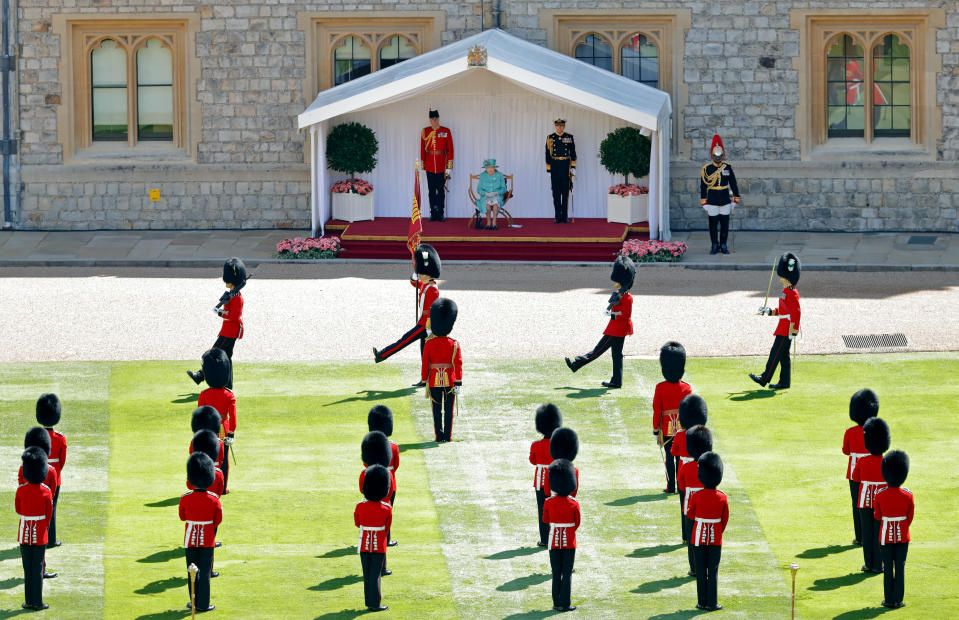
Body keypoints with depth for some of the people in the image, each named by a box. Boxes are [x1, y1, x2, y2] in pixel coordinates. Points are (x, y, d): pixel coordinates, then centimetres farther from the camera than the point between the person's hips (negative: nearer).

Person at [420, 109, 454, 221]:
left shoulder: (446, 131, 0)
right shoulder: (425, 132, 5)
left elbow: (450, 150, 1)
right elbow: (422, 150, 8)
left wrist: (449, 167, -3)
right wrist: (422, 165, 4)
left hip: (442, 167, -2)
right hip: (430, 167, 2)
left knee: (441, 190, 1)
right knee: (432, 191, 4)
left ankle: (441, 214, 6)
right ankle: (433, 213, 10)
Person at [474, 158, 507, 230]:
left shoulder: (499, 175, -1)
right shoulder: (482, 176, 0)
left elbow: (503, 189, 0)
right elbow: (479, 190, 1)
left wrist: (496, 192, -19)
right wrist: (486, 193, -19)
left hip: (497, 196, 0)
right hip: (485, 197, 0)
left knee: (495, 202, -36)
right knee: (487, 203, -35)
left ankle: (494, 223, -30)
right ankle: (488, 222, -24)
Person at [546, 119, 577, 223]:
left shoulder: (569, 137, 6)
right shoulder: (550, 138, 5)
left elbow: (573, 154, 8)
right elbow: (548, 155, 6)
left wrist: (573, 167, 0)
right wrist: (548, 170, 2)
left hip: (566, 167, 0)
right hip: (554, 167, 0)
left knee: (565, 193, 0)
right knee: (556, 193, 1)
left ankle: (564, 217, 4)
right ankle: (557, 217, 4)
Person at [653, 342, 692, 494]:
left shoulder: (660, 388, -10)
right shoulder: (686, 388, -6)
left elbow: (656, 411, -6)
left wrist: (656, 431, 2)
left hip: (667, 429, -1)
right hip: (683, 429, 1)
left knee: (669, 458, 6)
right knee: (681, 457, 8)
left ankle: (671, 487, 7)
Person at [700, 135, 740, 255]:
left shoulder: (727, 167, 3)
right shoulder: (706, 169, -2)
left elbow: (733, 184, 8)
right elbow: (703, 186, 0)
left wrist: (735, 201, 5)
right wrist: (704, 204, -2)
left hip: (725, 202, 1)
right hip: (712, 203, -1)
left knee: (725, 224, 4)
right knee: (713, 224, 2)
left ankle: (723, 245, 15)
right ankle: (714, 246, 12)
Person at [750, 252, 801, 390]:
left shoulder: (791, 293, -17)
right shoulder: (787, 291, 14)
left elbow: (796, 312, -21)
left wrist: (792, 331, -22)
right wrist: (768, 312, 20)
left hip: (786, 329, -10)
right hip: (784, 328, 10)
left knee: (775, 353, -5)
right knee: (784, 356, 10)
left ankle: (764, 379, -1)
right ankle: (784, 382, 12)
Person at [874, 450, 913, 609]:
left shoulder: (880, 495, -12)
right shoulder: (908, 495, -11)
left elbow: (877, 516, 0)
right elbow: (910, 518, 0)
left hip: (886, 535, 0)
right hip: (902, 536, 0)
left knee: (888, 568, 8)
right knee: (900, 568, 7)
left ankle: (889, 600, 11)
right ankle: (898, 600, 9)